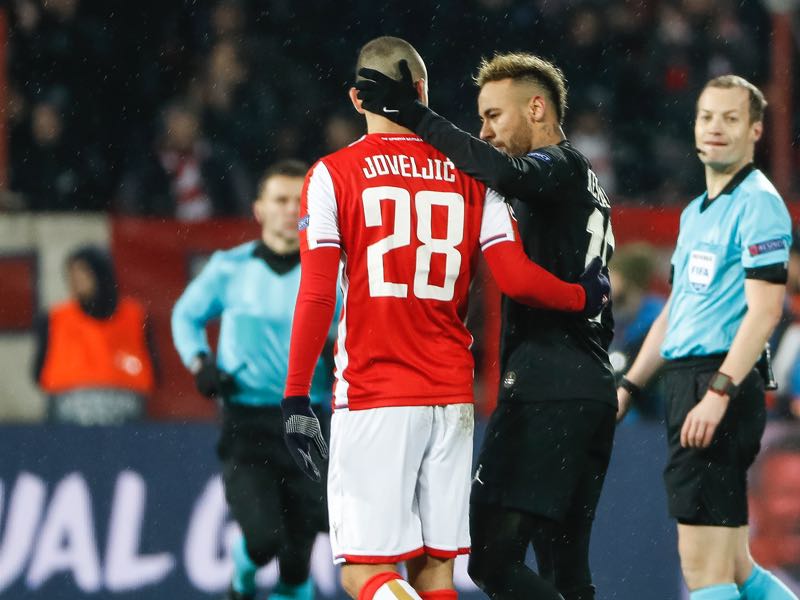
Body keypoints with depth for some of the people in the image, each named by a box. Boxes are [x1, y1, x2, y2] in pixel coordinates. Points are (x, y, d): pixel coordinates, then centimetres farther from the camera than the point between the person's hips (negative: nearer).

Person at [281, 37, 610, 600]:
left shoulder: (333, 174, -1)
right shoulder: (470, 176, 7)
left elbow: (316, 297, -6)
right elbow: (515, 279, -2)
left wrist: (296, 397, -2)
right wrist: (585, 298, 16)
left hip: (371, 401, -3)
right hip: (452, 396, 3)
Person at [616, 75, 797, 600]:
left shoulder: (758, 203, -8)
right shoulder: (695, 213, 21)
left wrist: (718, 392, -23)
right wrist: (630, 385, 23)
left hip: (722, 384, -9)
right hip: (685, 382, 9)